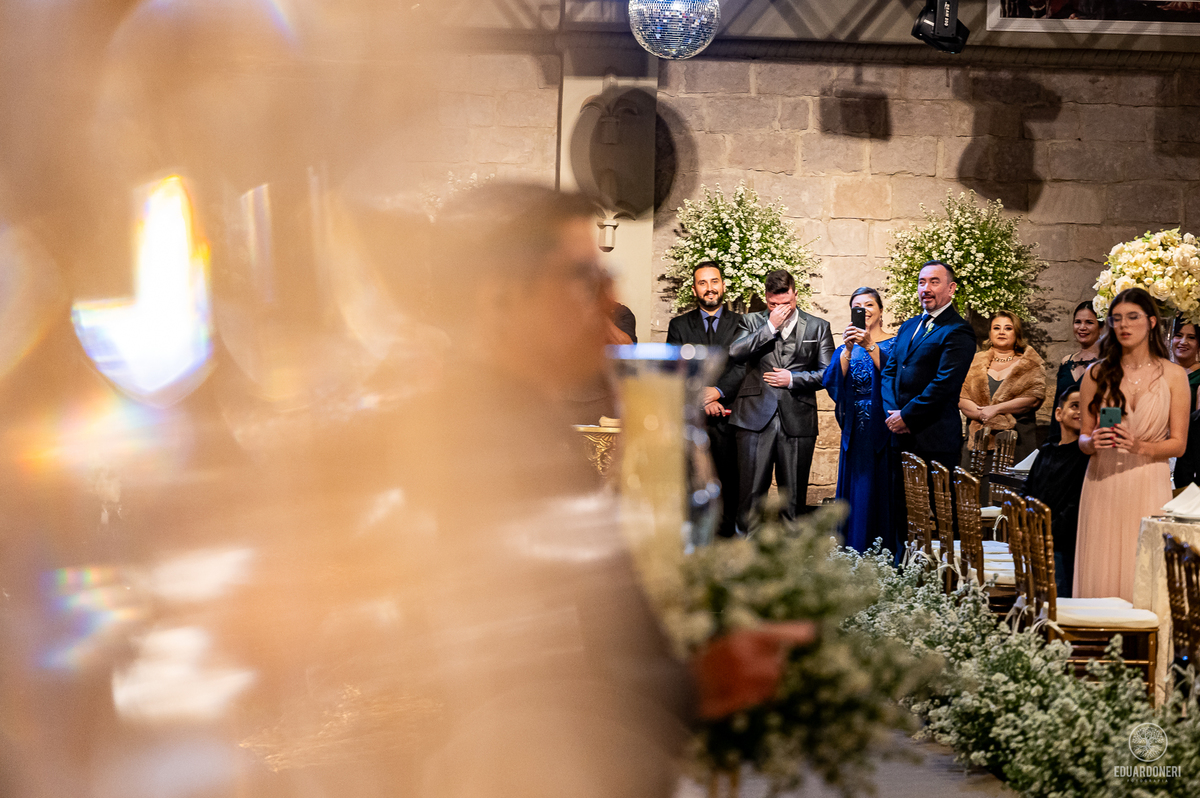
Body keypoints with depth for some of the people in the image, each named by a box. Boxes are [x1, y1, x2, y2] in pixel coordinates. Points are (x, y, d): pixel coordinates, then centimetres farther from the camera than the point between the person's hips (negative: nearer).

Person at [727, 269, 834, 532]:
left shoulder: (818, 327, 12)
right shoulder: (752, 322, 12)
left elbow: (828, 373, 7)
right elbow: (734, 353, -7)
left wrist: (792, 379, -4)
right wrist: (771, 326, -7)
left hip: (797, 420, 1)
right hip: (756, 418, 0)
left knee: (794, 497, 4)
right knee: (751, 492, -3)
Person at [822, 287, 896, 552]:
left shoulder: (894, 344, 2)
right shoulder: (845, 348, 12)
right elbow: (832, 383, -6)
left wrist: (870, 346, -27)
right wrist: (848, 349, -18)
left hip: (884, 430, -3)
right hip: (856, 434, 3)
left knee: (883, 494, -3)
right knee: (856, 496, 4)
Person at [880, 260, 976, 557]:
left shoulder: (957, 332, -8)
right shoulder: (908, 327, 18)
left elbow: (944, 384, -16)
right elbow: (889, 372, 15)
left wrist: (906, 416, -13)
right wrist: (893, 412, -2)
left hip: (934, 440, -8)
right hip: (900, 435, 8)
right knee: (900, 510, 11)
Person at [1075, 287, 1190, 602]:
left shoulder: (1173, 375, 5)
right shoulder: (1096, 373, 8)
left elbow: (1178, 444, 3)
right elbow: (1083, 437, 10)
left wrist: (1140, 447, -15)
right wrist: (1093, 442, -12)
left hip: (1148, 485, -1)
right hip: (1102, 484, 1)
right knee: (1100, 575, -2)